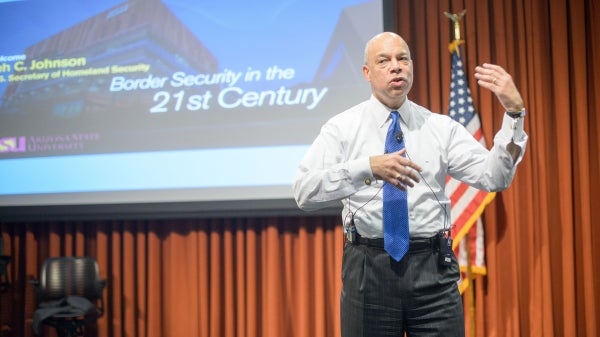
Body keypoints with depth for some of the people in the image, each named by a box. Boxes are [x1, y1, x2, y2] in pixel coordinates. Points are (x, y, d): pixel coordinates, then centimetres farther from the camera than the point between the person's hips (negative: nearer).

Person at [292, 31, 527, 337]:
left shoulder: (441, 127, 8)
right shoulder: (342, 128, 2)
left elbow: (493, 177, -2)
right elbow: (304, 191, -11)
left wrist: (514, 113, -15)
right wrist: (368, 168, -24)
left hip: (432, 267, 2)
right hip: (369, 266, -1)